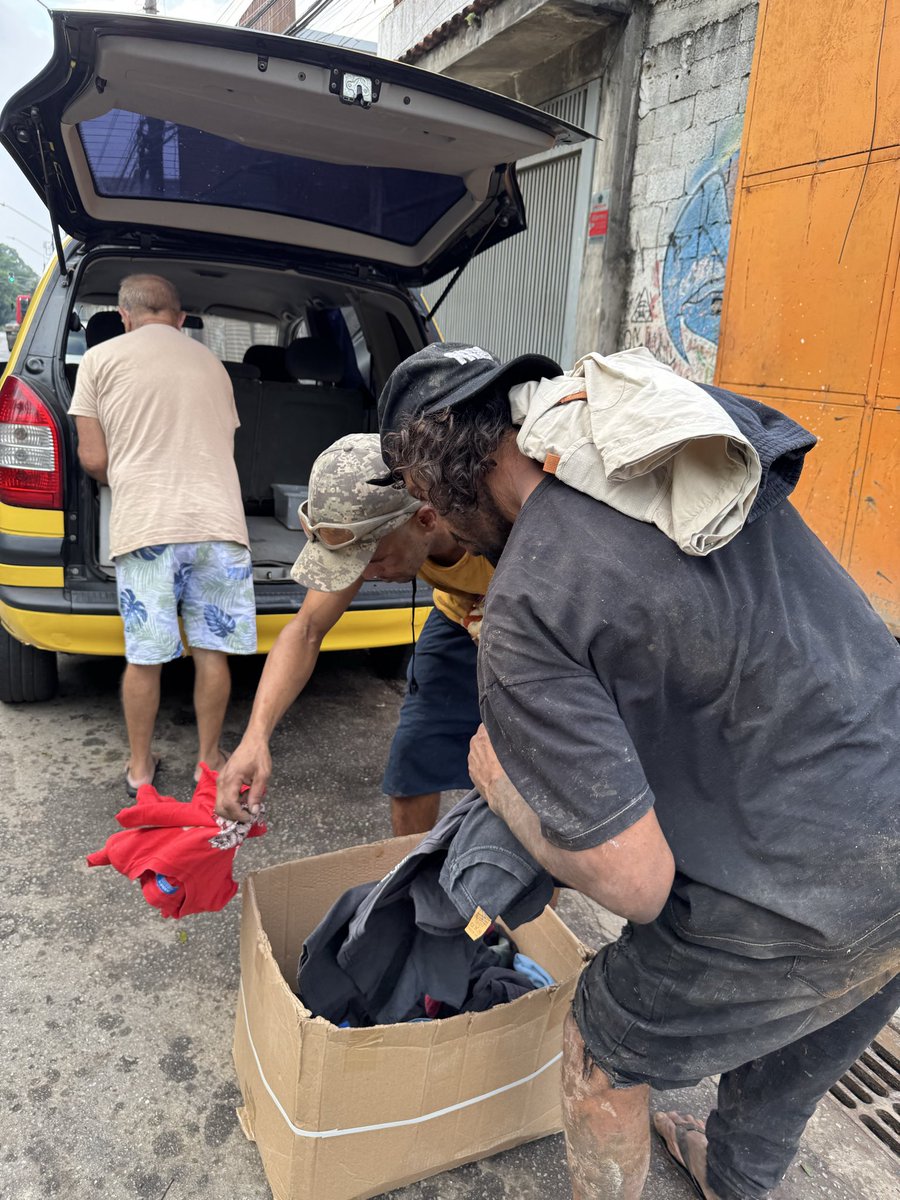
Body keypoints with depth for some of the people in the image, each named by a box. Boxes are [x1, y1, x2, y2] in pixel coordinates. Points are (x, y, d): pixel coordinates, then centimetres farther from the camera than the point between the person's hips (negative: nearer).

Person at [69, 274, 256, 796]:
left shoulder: (102, 358, 8)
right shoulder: (211, 362, 18)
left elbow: (94, 459, 4)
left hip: (145, 525, -2)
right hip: (217, 520, 2)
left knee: (144, 656, 8)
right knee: (212, 651, 10)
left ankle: (140, 766, 23)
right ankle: (209, 758, 23)